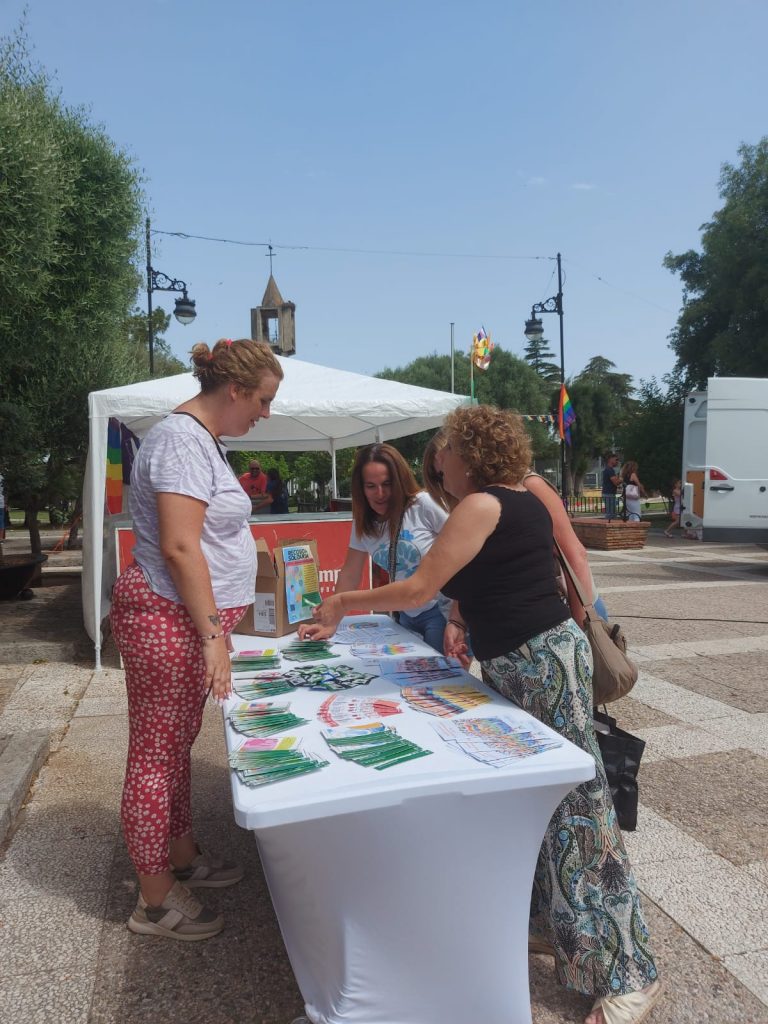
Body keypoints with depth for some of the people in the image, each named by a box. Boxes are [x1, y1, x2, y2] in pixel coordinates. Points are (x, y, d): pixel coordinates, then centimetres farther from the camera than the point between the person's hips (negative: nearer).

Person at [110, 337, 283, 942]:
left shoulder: (203, 439, 14)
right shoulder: (181, 439, -18)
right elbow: (179, 547, -24)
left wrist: (216, 624, 24)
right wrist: (212, 634, -22)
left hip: (192, 619, 10)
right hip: (170, 619, -10)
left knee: (177, 745, 20)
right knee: (157, 755, 3)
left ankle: (183, 858, 36)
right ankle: (156, 901, 18)